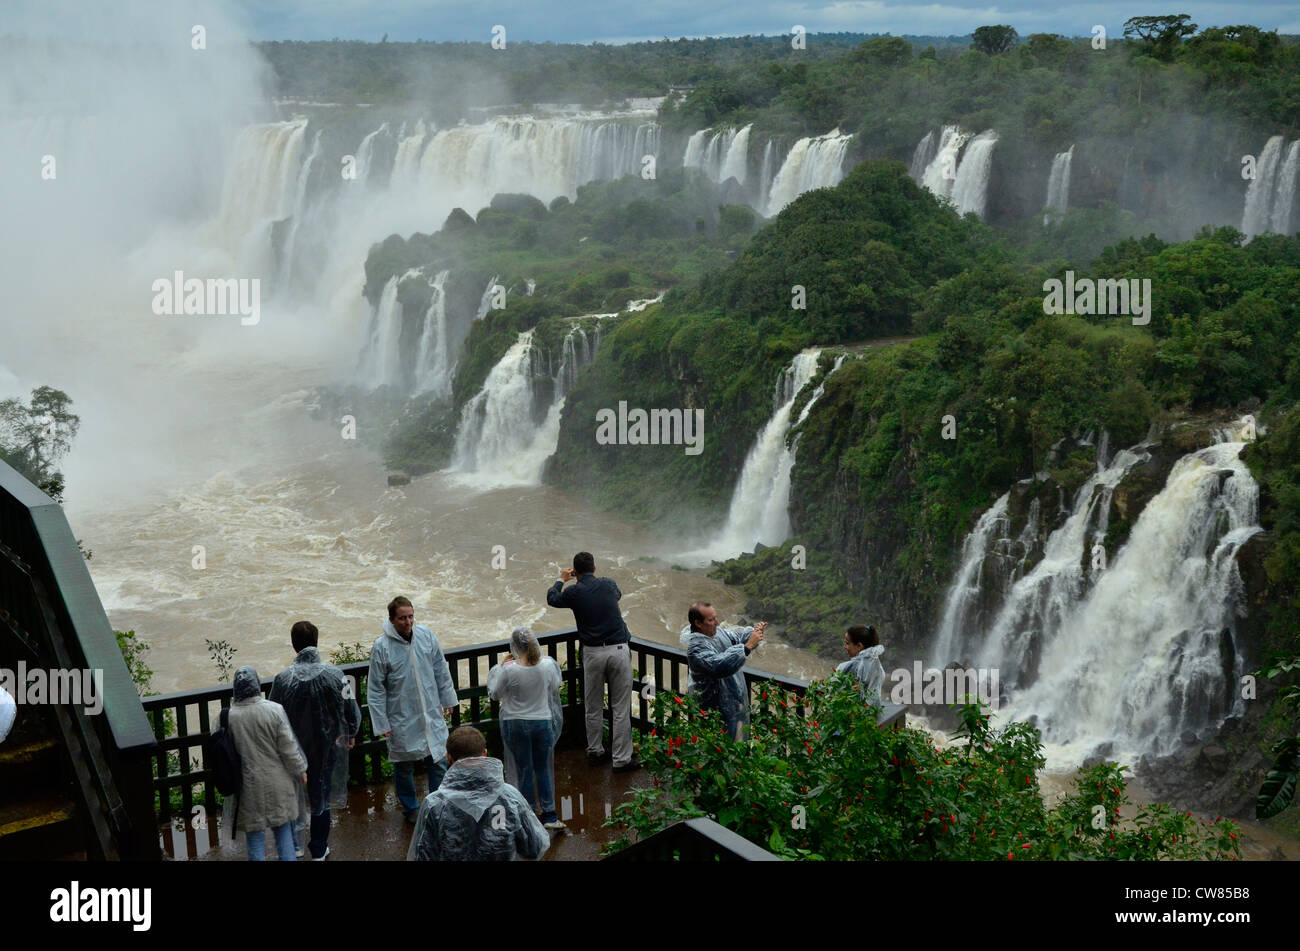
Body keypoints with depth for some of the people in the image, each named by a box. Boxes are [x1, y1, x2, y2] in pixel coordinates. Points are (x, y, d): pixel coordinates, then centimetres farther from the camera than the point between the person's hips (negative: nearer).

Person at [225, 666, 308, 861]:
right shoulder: (274, 710, -13)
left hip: (248, 785, 0)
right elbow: (288, 747, -8)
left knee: (255, 834, 10)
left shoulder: (227, 716, -11)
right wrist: (300, 770, 6)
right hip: (277, 783, 0)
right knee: (283, 830, 14)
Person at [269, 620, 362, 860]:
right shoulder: (334, 674, -15)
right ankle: (319, 851, 25)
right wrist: (351, 733, 14)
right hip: (326, 748, 0)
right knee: (321, 796, 15)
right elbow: (351, 709, -7)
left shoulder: (283, 679, -18)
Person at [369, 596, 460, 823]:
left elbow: (441, 670, 9)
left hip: (431, 714, 3)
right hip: (401, 720, -3)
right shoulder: (382, 647, -14)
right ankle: (410, 808, 33)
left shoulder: (426, 636, -4)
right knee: (404, 766, 12)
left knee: (438, 762, 7)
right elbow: (376, 689, -8)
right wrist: (381, 724, -8)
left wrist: (448, 699, 13)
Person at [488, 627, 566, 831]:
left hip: (516, 724, -2)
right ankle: (549, 814, 16)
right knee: (543, 768, 15)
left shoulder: (508, 670, -21)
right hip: (543, 721, 2)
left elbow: (495, 694, -5)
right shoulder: (548, 665, -13)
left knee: (524, 770, 12)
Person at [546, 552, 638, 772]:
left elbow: (552, 599, 20)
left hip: (593, 653, 0)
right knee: (621, 708, 2)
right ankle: (622, 759, 3)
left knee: (593, 708, 15)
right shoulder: (608, 585, 3)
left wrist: (561, 580, 38)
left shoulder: (573, 592, -2)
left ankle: (595, 752, 26)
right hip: (619, 650, 0)